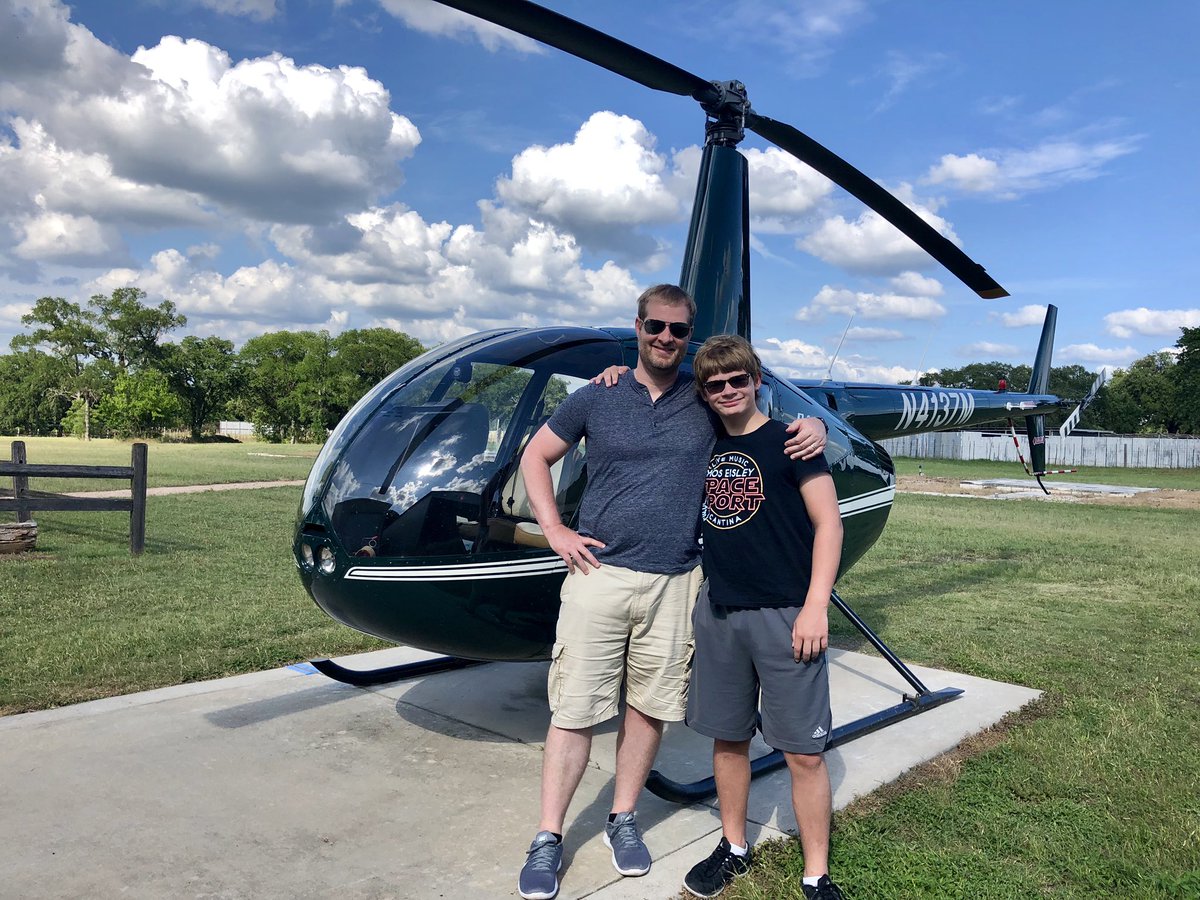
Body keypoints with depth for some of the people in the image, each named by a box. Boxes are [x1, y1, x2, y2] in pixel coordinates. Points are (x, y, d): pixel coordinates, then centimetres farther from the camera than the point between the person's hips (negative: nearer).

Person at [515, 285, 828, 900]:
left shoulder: (708, 403, 5)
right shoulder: (596, 398, 3)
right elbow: (535, 456, 11)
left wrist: (813, 424, -8)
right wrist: (554, 532, 1)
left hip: (673, 584, 2)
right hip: (599, 574, -1)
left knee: (649, 706, 11)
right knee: (574, 709, 2)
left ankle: (624, 820, 31)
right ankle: (548, 838, 16)